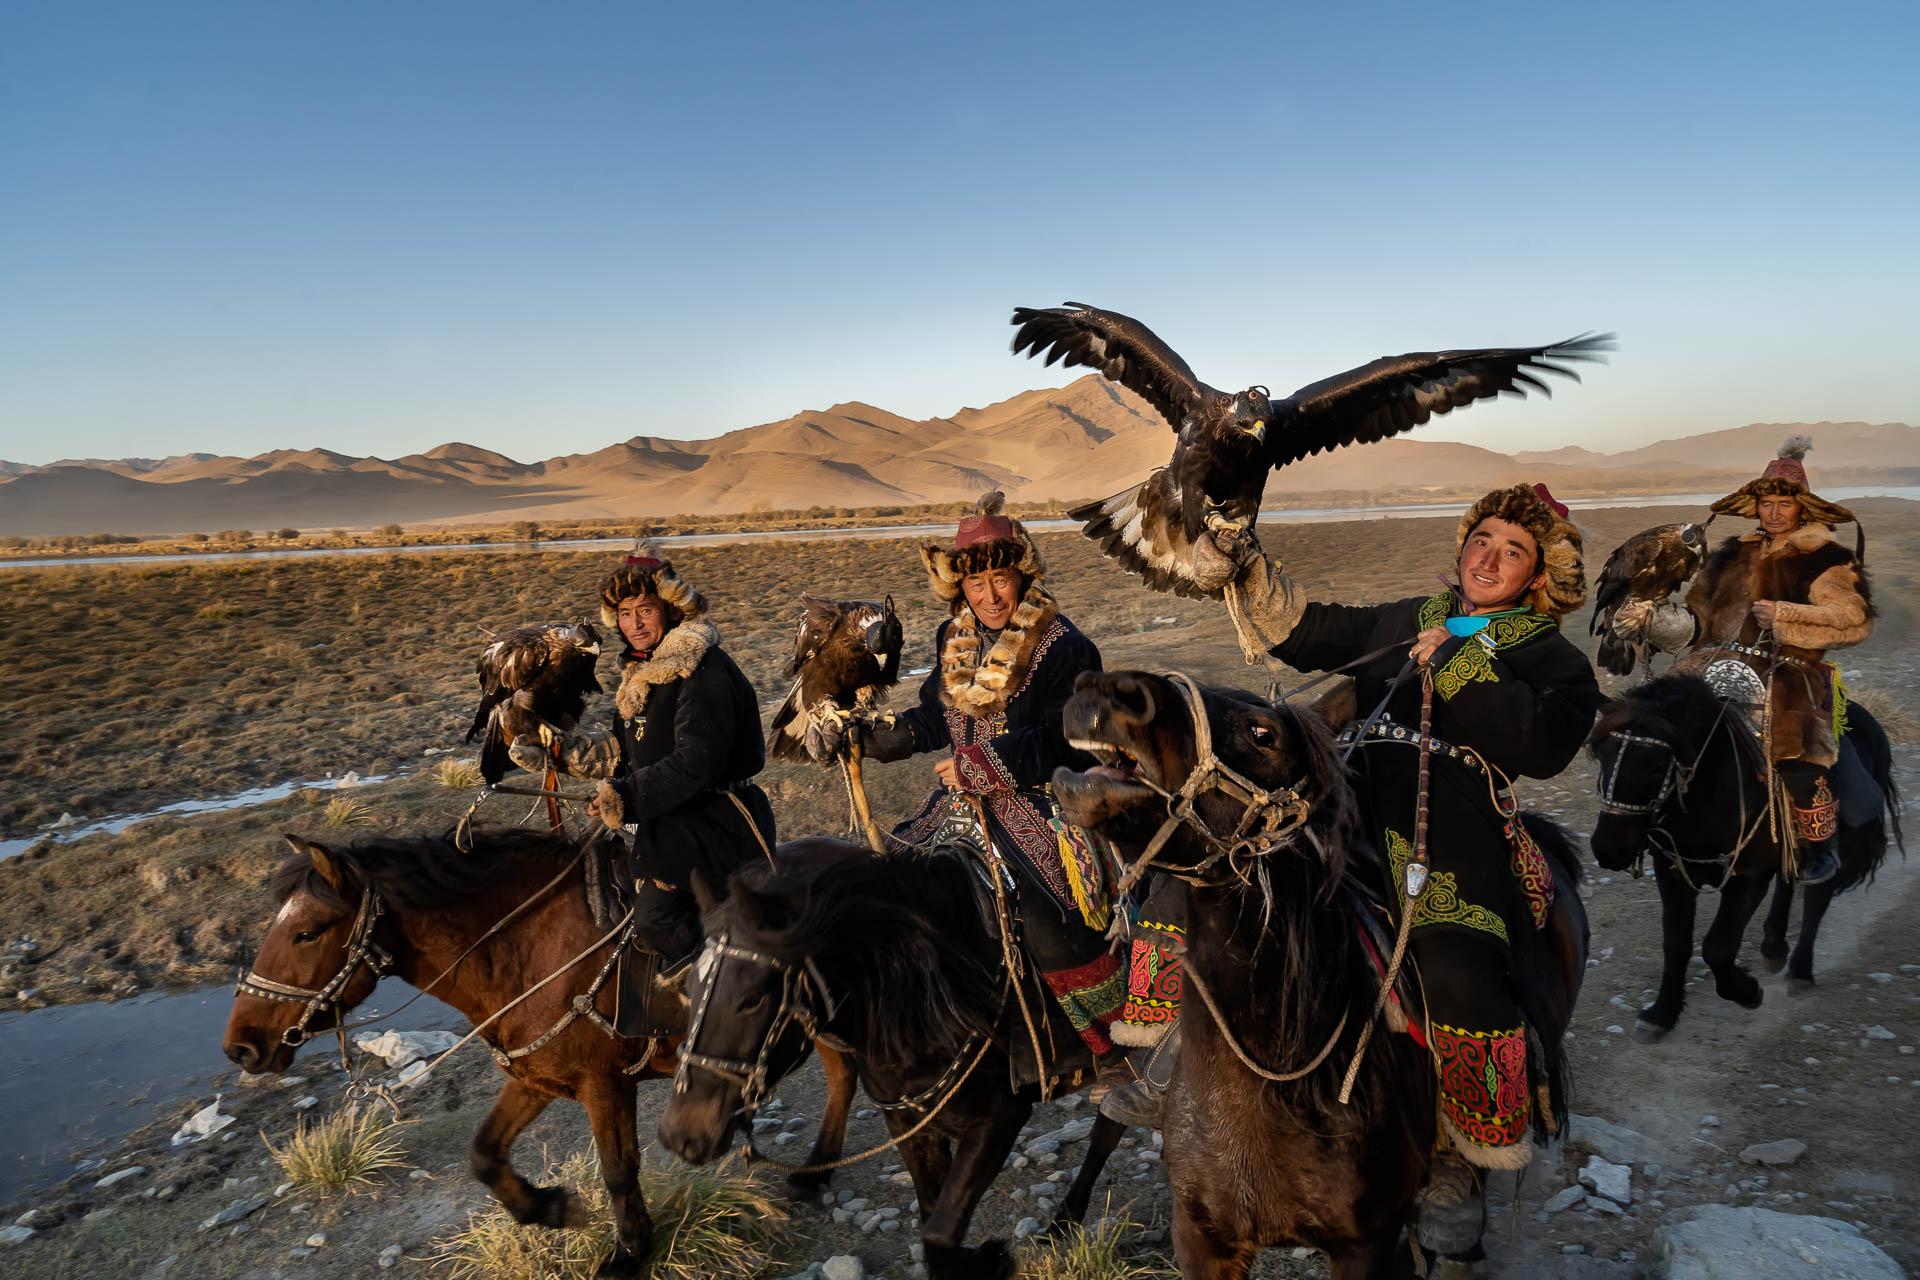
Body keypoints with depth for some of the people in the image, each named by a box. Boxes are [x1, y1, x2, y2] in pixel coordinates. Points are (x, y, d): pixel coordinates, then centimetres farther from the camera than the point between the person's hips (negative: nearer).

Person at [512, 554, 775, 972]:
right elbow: (621, 752, 16)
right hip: (669, 815, 10)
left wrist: (628, 797, -32)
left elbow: (696, 762, -27)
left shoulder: (705, 670, -18)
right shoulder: (641, 670, 12)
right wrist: (555, 751, 8)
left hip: (716, 822, -10)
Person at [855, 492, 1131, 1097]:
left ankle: (1114, 1051, -1)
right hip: (964, 805, 7)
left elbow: (1064, 742, -19)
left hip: (1038, 804, -7)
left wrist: (980, 763, -22)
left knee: (1052, 929, -25)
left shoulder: (1063, 647, -12)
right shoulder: (953, 640, 9)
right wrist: (872, 738, 7)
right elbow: (935, 719, 19)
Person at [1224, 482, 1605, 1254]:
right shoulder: (1401, 623, 24)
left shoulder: (1552, 661, 12)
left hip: (1454, 848, -5)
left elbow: (1545, 744, -8)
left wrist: (1458, 667, -11)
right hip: (1353, 821, 5)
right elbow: (1303, 632, 28)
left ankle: (1462, 1159, -2)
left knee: (1460, 975, -28)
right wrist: (1244, 567, 18)